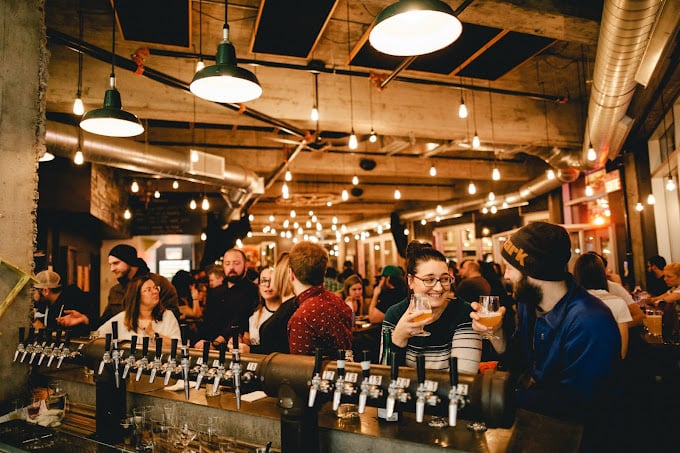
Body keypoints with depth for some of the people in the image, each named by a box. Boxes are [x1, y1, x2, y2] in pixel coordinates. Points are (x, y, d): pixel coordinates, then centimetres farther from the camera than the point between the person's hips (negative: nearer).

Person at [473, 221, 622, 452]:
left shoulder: (590, 323, -28)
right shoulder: (527, 302, -2)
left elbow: (569, 405, -25)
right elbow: (518, 363, 6)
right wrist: (495, 333, -12)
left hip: (583, 433, -6)